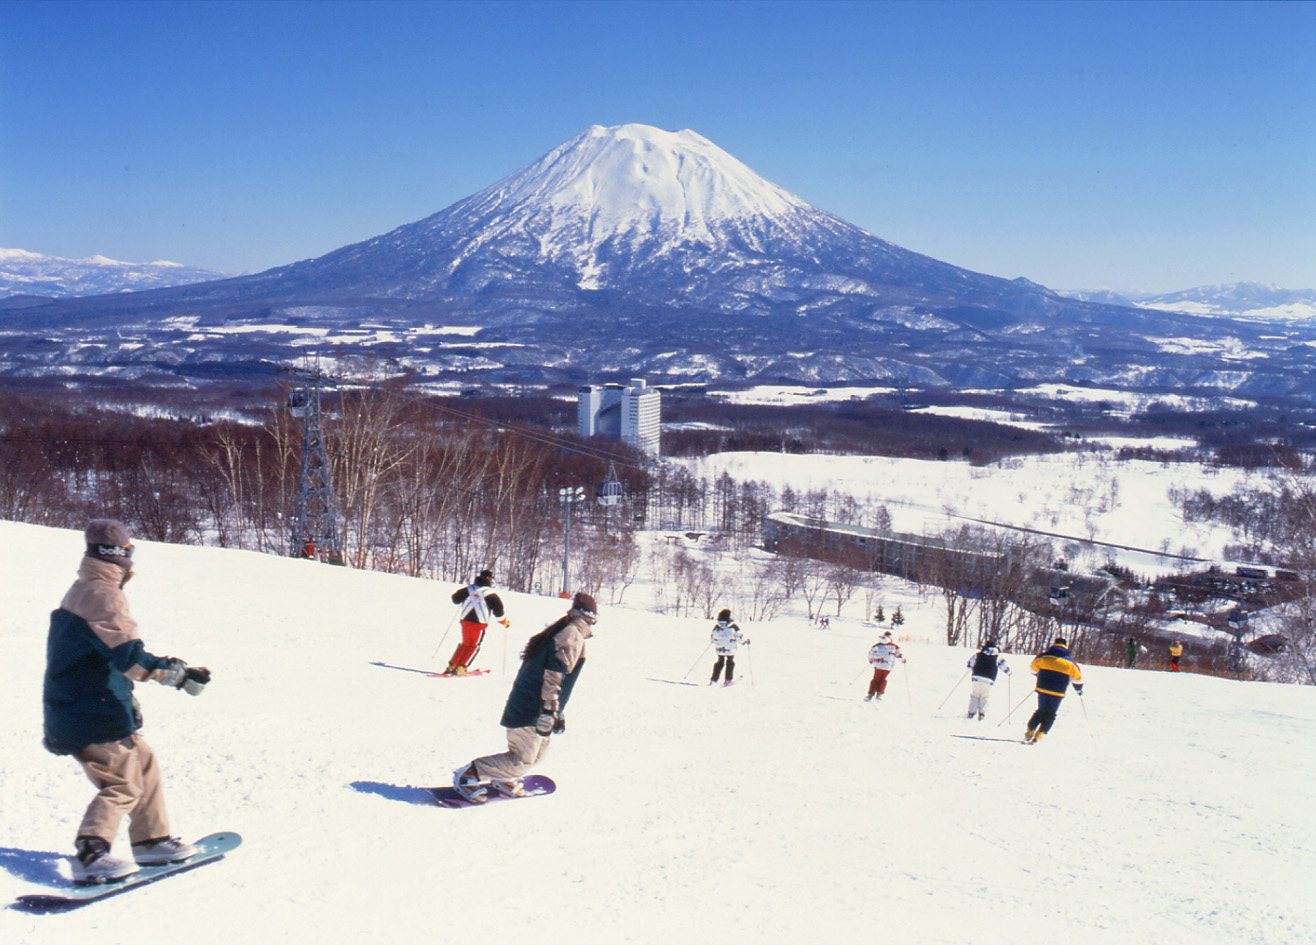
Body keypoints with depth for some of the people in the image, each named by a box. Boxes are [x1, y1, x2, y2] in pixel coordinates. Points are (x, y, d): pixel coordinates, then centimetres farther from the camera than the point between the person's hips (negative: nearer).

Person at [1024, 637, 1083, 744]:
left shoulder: (1043, 657, 0)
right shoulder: (1069, 662, 0)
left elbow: (1033, 668, 16)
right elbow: (1078, 678, 10)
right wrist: (1079, 689, 28)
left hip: (1043, 690, 1)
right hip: (1057, 693, -1)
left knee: (1041, 711, 19)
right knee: (1050, 715, 11)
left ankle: (1030, 732, 11)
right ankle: (1038, 736, 0)